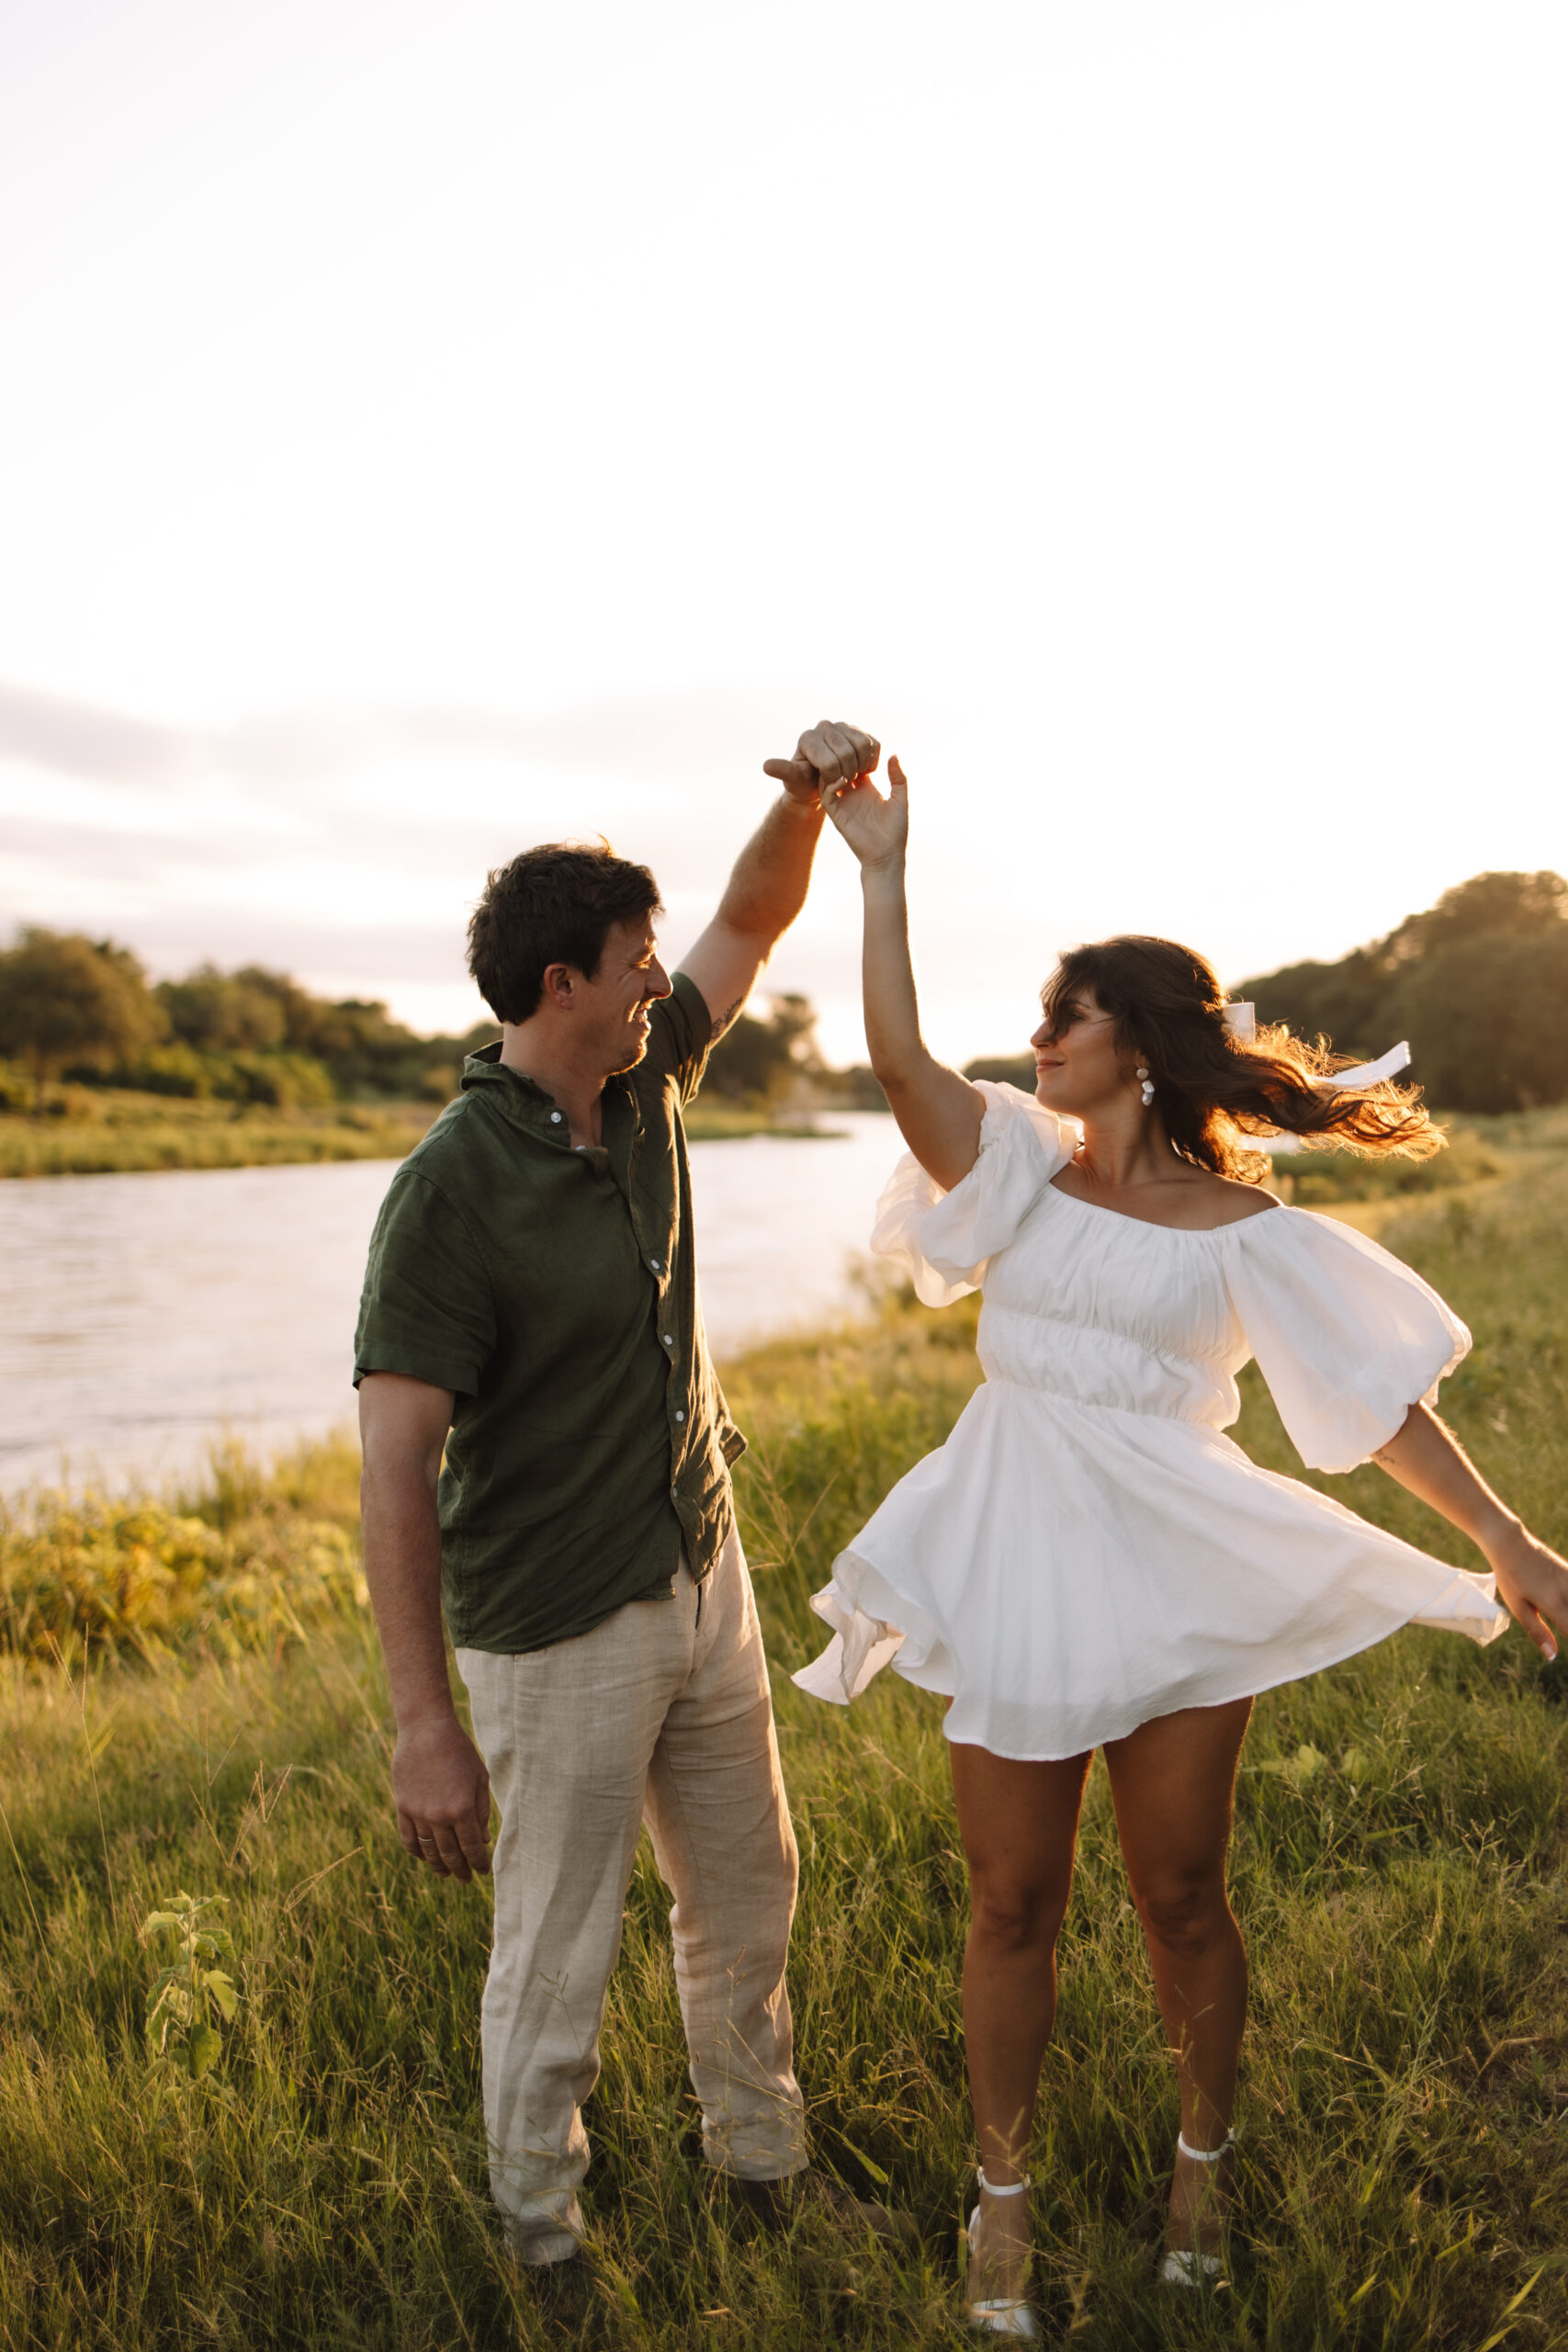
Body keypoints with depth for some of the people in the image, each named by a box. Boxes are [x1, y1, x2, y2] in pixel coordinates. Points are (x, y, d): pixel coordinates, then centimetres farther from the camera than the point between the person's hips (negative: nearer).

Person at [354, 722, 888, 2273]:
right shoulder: (452, 1188, -24)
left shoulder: (642, 1086, -1)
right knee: (557, 1955, 11)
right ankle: (542, 2232, 37)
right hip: (557, 1633, -7)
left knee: (746, 1895, 22)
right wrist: (425, 1727, -25)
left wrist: (808, 797, -11)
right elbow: (394, 1465, -25)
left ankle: (761, 2157, 46)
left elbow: (751, 925, 10)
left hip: (704, 1577, 8)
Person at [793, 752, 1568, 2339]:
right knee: (1013, 1903, 11)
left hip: (1172, 1581, -2)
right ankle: (1003, 2192, 32)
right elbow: (897, 1058, -10)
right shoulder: (1024, 1165, 3)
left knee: (1180, 1896, 13)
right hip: (1012, 1575, 2)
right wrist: (881, 869, -10)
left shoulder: (1243, 1231, -5)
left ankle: (1204, 2157, 41)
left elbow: (1377, 1396, -3)